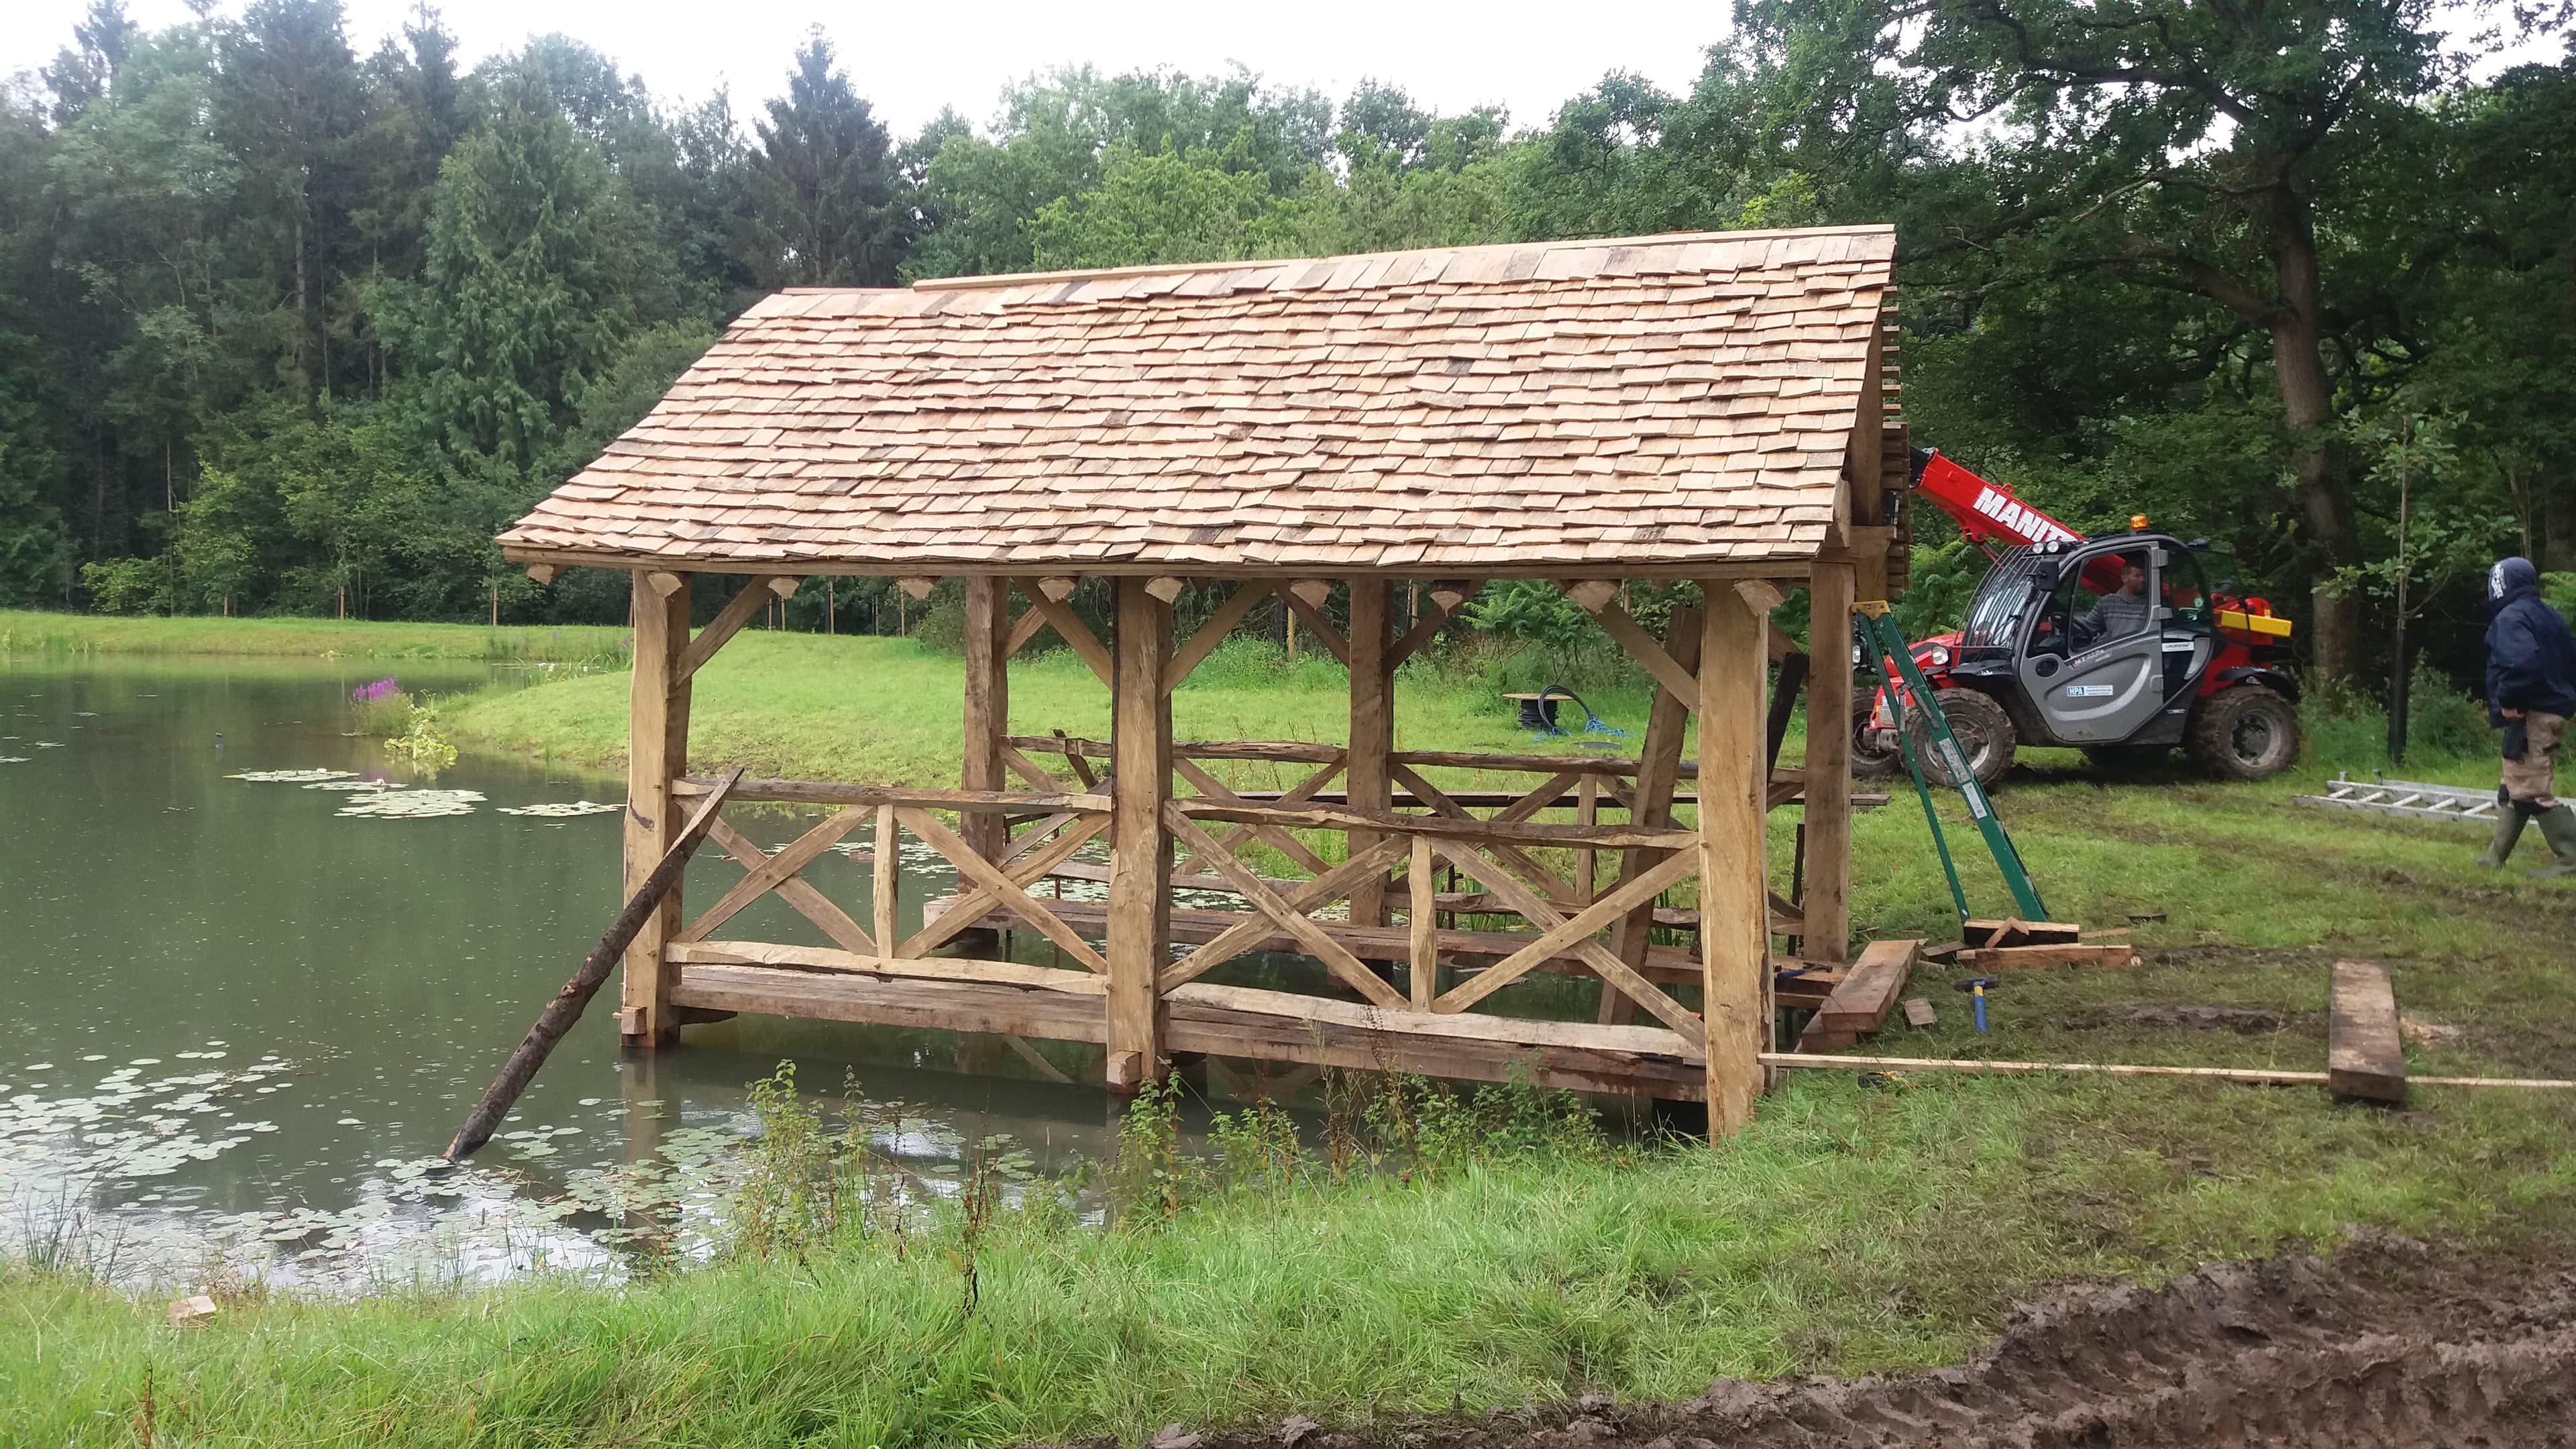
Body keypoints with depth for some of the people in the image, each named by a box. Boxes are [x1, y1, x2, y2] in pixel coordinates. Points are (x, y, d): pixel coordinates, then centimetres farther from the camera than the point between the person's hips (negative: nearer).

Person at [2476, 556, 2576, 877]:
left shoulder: (2510, 617, -13)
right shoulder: (2549, 616, 17)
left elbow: (2522, 661, -29)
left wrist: (2509, 701, -19)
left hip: (2529, 717, -10)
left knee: (2532, 792, -10)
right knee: (2513, 790, 17)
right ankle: (2495, 856, 23)